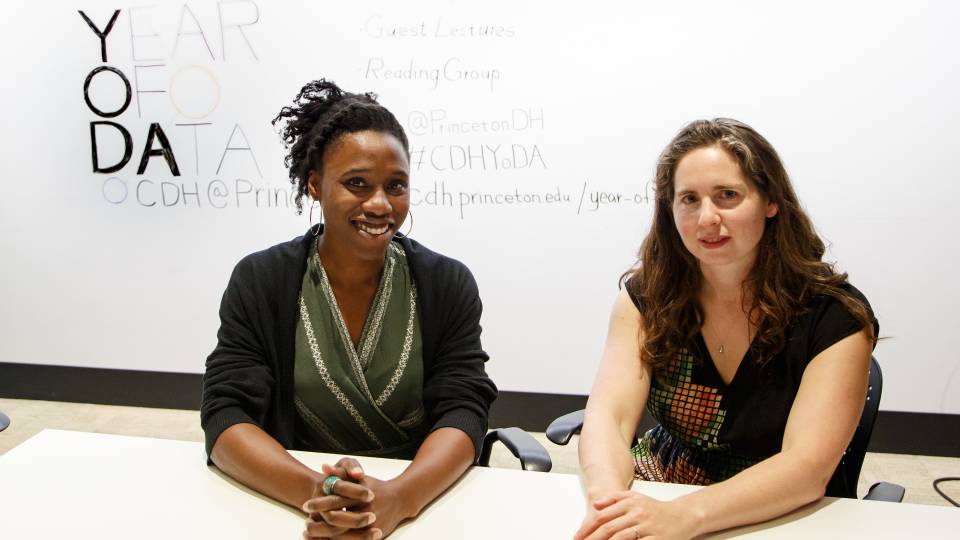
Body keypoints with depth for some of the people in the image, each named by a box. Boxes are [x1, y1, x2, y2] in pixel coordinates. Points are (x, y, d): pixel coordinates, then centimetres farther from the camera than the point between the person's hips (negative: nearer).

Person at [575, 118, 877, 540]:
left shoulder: (835, 316, -11)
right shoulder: (646, 295, -4)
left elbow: (807, 466, -21)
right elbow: (607, 415, -14)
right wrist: (607, 500, -35)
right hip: (656, 492, 1)